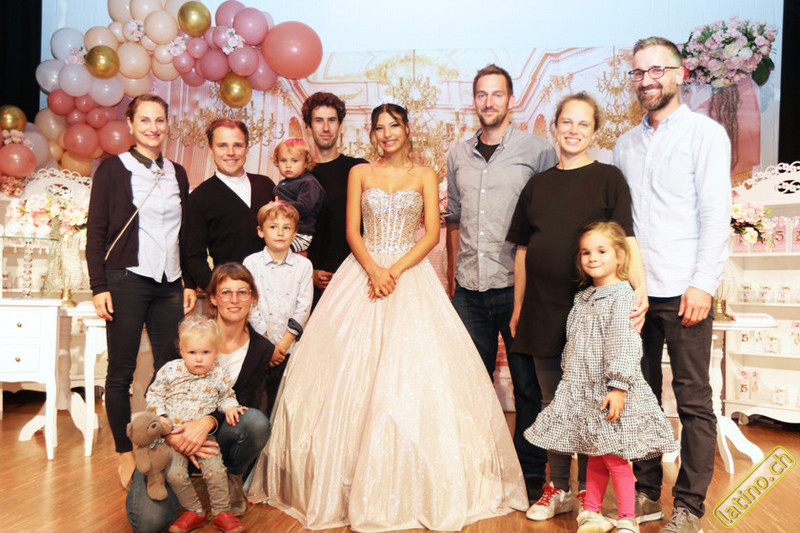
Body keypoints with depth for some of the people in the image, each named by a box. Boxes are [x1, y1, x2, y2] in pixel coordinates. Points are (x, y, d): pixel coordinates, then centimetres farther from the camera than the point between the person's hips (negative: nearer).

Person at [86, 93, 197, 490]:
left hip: (168, 284, 4)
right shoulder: (113, 169, 2)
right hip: (126, 280, -4)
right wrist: (99, 286, -8)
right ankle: (125, 453, 16)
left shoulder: (176, 173, 14)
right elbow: (96, 231, -1)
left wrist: (189, 282, 11)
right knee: (121, 371, 2)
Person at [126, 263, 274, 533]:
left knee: (256, 422, -32)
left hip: (214, 437, 2)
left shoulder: (261, 349, -5)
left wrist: (208, 422, -31)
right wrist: (171, 436, -27)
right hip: (171, 435, -1)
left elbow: (242, 404, -8)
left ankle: (232, 478, 0)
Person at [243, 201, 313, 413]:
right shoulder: (251, 263, 1)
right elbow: (250, 307, -4)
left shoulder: (303, 265, 2)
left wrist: (284, 343, -9)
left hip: (289, 347, 1)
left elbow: (303, 308, -2)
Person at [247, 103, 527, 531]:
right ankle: (352, 483, 8)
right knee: (352, 370, -4)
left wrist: (396, 271, -13)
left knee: (413, 372, -7)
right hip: (363, 273, 1)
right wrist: (373, 269, -14)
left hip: (411, 276, -1)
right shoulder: (360, 173, 11)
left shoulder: (425, 176, 8)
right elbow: (352, 231, 3)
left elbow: (432, 234, -1)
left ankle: (416, 486, 6)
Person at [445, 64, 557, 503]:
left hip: (517, 286, -4)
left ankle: (531, 471, 20)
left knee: (527, 382, 5)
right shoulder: (458, 155, 12)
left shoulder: (537, 150, 0)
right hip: (469, 289, 4)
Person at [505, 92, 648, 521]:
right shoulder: (538, 185, 12)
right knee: (552, 401, 11)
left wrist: (640, 287, -21)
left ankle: (588, 488, 20)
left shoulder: (608, 179, 2)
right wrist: (518, 307, 12)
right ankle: (558, 488, 23)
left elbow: (625, 240, -7)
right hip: (542, 308, 4)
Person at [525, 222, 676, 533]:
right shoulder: (583, 298, 12)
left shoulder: (621, 296, -12)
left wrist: (617, 386, -24)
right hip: (582, 391, 7)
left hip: (609, 391, -7)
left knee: (613, 456, 0)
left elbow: (624, 345, -19)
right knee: (594, 456, 16)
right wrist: (571, 383, 21)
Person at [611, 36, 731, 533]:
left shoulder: (705, 133, 2)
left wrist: (703, 284, -13)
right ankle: (646, 493, 22)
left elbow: (716, 214, -6)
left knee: (693, 400, 2)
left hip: (683, 292, -4)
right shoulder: (625, 145, 16)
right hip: (632, 290, 5)